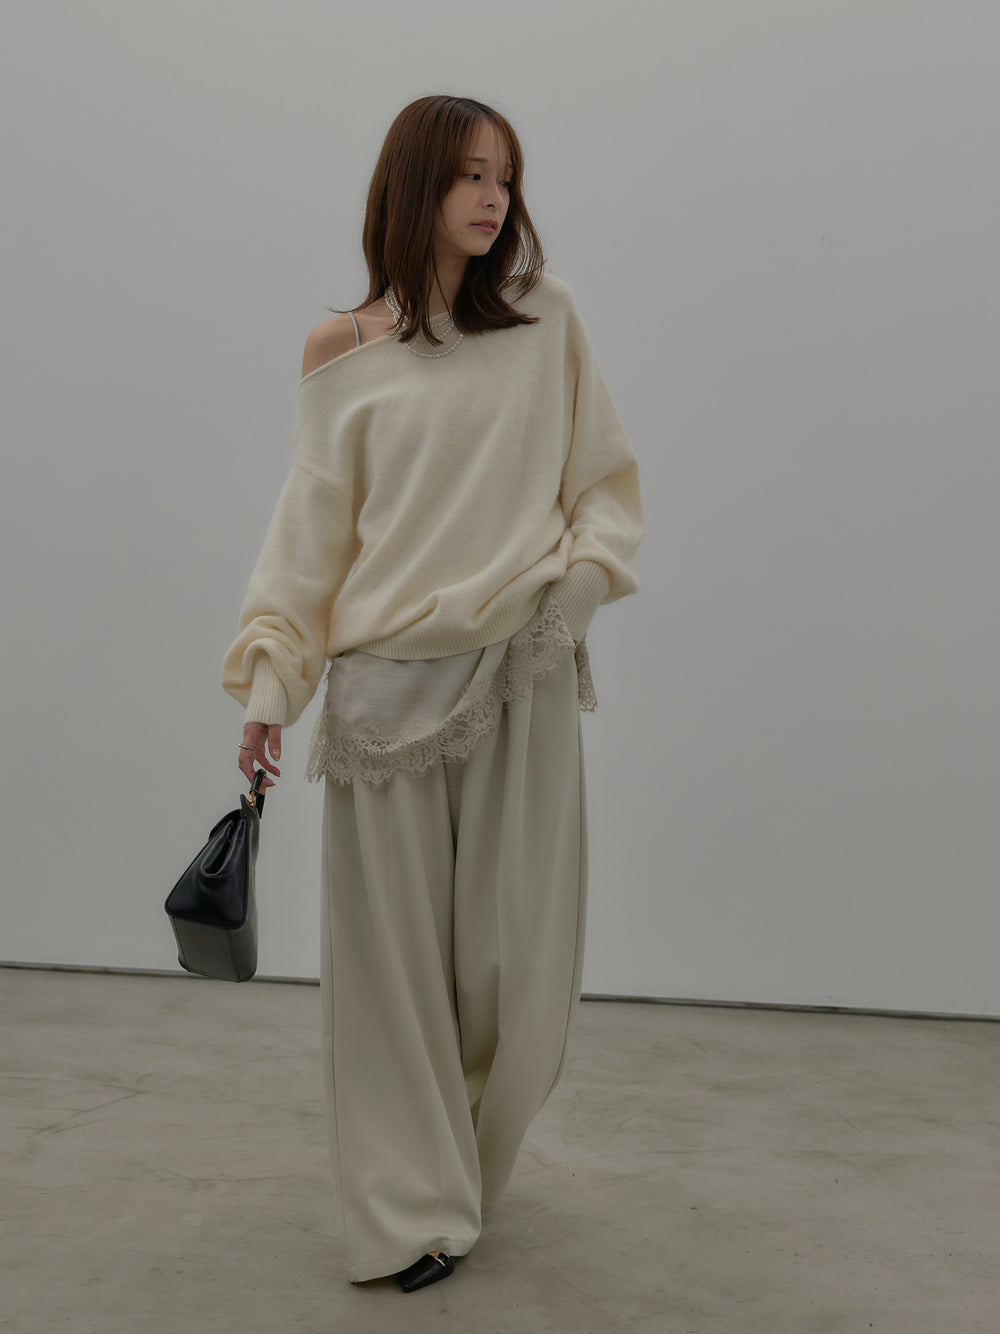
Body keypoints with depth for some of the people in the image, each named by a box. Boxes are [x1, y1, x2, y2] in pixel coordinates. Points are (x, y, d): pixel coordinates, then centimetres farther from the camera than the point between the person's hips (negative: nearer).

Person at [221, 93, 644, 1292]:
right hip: (385, 679, -1)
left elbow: (604, 478, 12)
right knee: (393, 952, 3)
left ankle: (464, 1171, 32)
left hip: (521, 673, 1)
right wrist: (267, 680, -1)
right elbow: (310, 525, 4)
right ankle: (412, 1214, 21)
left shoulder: (546, 319, 6)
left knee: (516, 954, 5)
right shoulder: (342, 351, 4)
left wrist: (585, 569, -7)